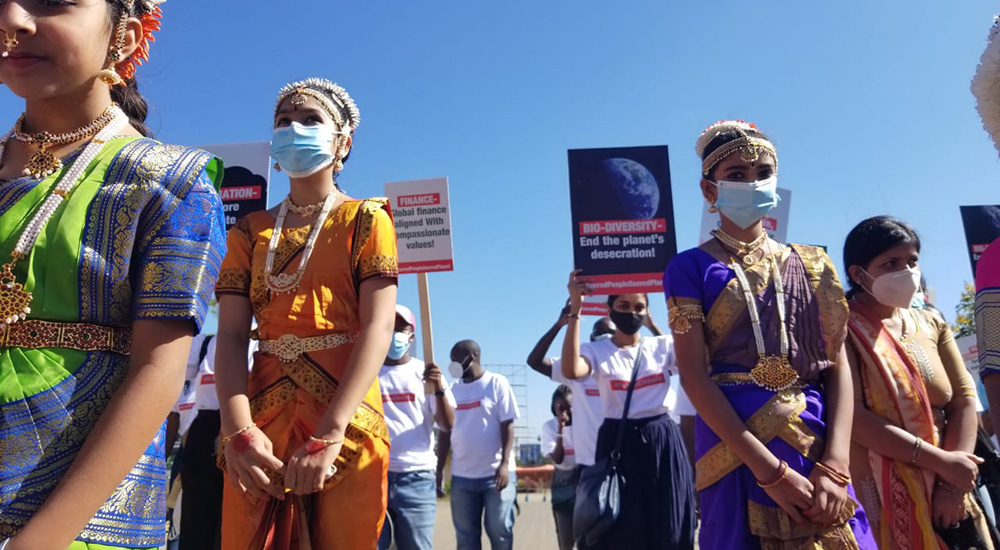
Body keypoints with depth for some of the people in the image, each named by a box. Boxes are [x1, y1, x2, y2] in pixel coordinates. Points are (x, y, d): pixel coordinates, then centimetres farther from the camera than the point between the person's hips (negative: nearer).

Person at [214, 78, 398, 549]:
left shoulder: (365, 220, 3)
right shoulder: (250, 230, 12)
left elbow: (378, 328, -10)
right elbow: (231, 336, 2)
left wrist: (329, 435, -20)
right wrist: (239, 431, -15)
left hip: (347, 422, -2)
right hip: (261, 425, 3)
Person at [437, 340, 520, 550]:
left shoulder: (497, 383, -2)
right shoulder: (453, 389, 9)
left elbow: (507, 426, -6)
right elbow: (445, 432, 12)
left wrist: (504, 464, -15)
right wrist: (438, 470, 7)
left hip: (495, 473, -4)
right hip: (461, 476, 4)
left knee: (499, 530, 2)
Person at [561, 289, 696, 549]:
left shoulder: (663, 346, 5)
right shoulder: (596, 350, -2)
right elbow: (571, 371, -24)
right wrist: (575, 309, -25)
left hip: (663, 441, 2)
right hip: (618, 444, -2)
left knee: (669, 528, 7)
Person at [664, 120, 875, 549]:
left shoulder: (811, 265, 11)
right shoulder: (690, 268, -1)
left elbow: (838, 365, 4)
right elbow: (694, 375, -9)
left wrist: (835, 464, -11)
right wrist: (769, 469, -16)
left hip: (819, 445, 3)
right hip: (737, 450, -3)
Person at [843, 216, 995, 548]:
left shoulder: (932, 324, 8)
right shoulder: (844, 329, -9)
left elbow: (963, 400, 2)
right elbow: (852, 416, -18)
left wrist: (953, 483, -10)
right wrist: (941, 461, -18)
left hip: (944, 490, 5)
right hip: (877, 493, -5)